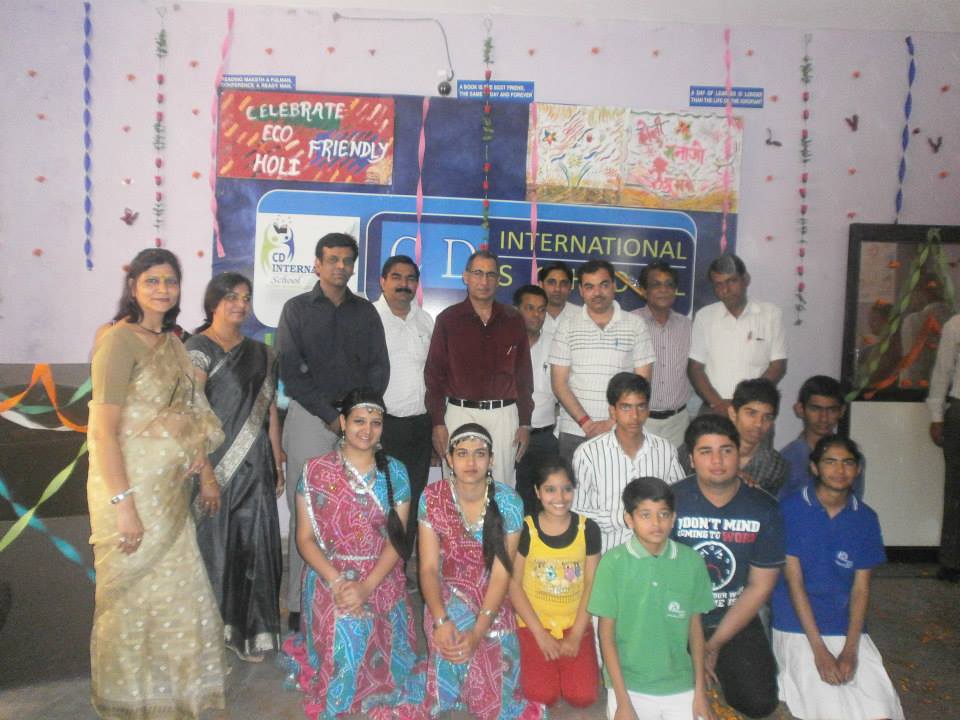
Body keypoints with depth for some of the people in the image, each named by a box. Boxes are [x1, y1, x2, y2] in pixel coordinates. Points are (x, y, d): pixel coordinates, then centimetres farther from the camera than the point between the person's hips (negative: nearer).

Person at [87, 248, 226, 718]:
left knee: (177, 594, 17)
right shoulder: (119, 340, -14)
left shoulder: (170, 341, 9)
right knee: (129, 599, 10)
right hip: (129, 488, -7)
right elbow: (105, 429, -18)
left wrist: (202, 469, 11)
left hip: (170, 489, 7)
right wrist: (124, 504, -20)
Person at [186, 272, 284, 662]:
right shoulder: (198, 349, -4)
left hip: (255, 465, 5)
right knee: (214, 543, 4)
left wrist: (278, 464, 10)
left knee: (254, 544, 7)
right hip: (215, 463, -5)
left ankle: (251, 630, 20)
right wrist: (204, 469, -20)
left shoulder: (260, 353, 13)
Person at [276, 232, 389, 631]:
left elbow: (379, 367, 9)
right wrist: (332, 416, -9)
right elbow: (291, 371, -3)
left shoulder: (365, 311, 13)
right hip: (310, 418, -2)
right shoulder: (297, 309, 5)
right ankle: (299, 602, 8)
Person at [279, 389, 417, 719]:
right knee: (342, 648, -14)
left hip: (382, 581, 1)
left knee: (380, 663, -3)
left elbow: (396, 539, -5)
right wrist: (337, 582, -18)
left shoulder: (395, 472, -2)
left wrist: (366, 587, -17)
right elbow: (305, 538, -5)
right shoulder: (315, 471, -5)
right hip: (329, 577, -1)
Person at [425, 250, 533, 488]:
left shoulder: (513, 320, 8)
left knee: (502, 485, 4)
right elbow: (434, 373, 3)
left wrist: (525, 423, 6)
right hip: (460, 413, -1)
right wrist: (438, 422, -4)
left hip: (504, 414, 1)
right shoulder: (448, 319, 3)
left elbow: (524, 374, 10)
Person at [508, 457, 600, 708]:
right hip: (534, 624, -1)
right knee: (541, 696, -13)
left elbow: (591, 585, -1)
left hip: (575, 624, 2)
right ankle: (530, 662, 18)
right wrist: (540, 634, -10)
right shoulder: (524, 529, -10)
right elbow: (514, 585, -7)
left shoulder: (588, 529, -5)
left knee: (582, 696, -11)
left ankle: (565, 663, 19)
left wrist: (576, 635, -8)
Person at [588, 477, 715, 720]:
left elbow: (695, 627, 4)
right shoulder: (613, 562, -12)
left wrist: (700, 692, 6)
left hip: (681, 687, 2)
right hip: (629, 687, -2)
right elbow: (607, 633, -7)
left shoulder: (691, 561, -6)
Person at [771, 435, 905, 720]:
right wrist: (819, 650, -14)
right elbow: (794, 581, -10)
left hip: (847, 627, 4)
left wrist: (850, 650, -10)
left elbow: (860, 588, 2)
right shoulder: (791, 509, -8)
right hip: (797, 627, -3)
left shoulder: (866, 519, 4)